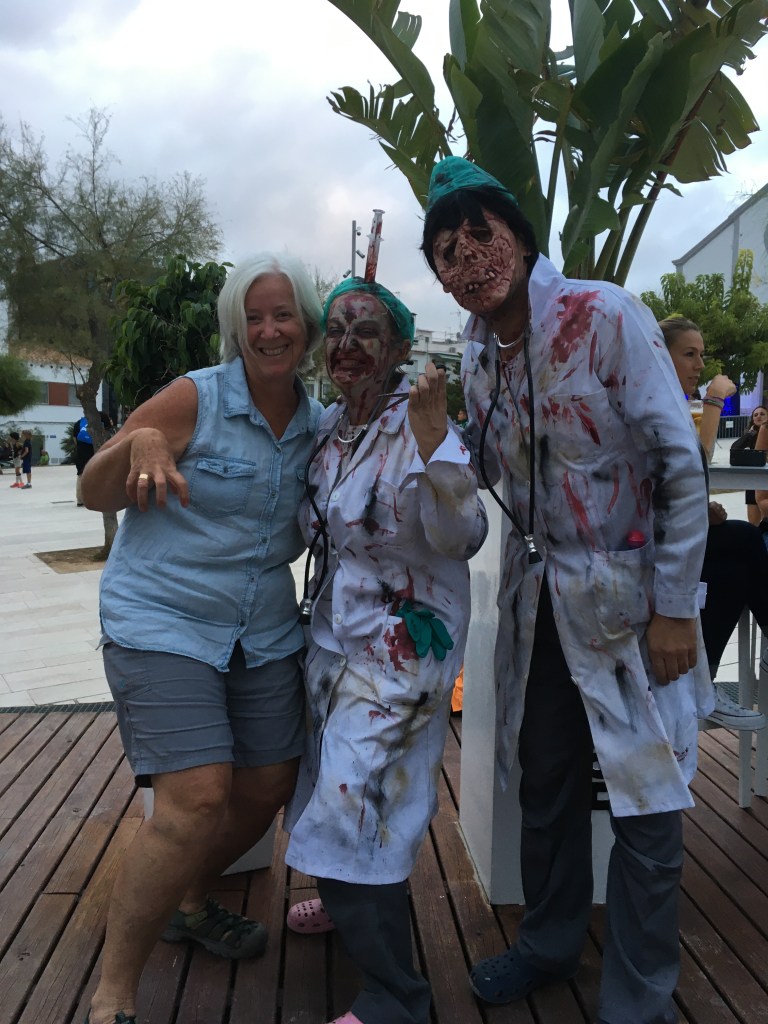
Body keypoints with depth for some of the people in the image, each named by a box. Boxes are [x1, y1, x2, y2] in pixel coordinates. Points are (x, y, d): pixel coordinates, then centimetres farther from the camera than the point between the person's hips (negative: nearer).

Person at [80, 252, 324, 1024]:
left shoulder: (316, 424, 6)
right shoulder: (196, 398, -10)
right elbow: (95, 495, -8)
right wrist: (138, 441, -29)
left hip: (264, 633, 6)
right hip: (162, 622, -6)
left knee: (267, 789, 10)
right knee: (197, 801, -16)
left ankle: (187, 905, 39)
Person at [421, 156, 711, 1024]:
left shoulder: (605, 317, -15)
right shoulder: (477, 358, 3)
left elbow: (682, 466, -15)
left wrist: (675, 606, -15)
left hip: (627, 594, -5)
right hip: (537, 594, 6)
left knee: (645, 802, 4)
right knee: (545, 780, 17)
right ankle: (550, 944, 40)